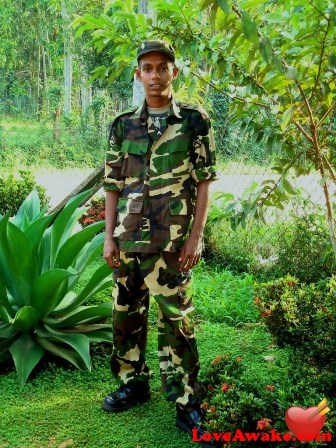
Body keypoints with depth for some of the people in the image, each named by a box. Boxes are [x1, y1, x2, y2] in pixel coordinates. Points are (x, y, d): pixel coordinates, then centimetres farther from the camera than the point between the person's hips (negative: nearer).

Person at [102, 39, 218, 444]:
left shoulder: (195, 122, 0)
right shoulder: (122, 126, 8)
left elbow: (203, 183, -2)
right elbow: (112, 186, 8)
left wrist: (195, 237, -8)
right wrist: (109, 238, 2)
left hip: (172, 241, -3)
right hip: (128, 240, 4)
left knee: (175, 320, 1)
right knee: (126, 314, 12)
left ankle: (186, 401, 14)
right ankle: (133, 384, 30)